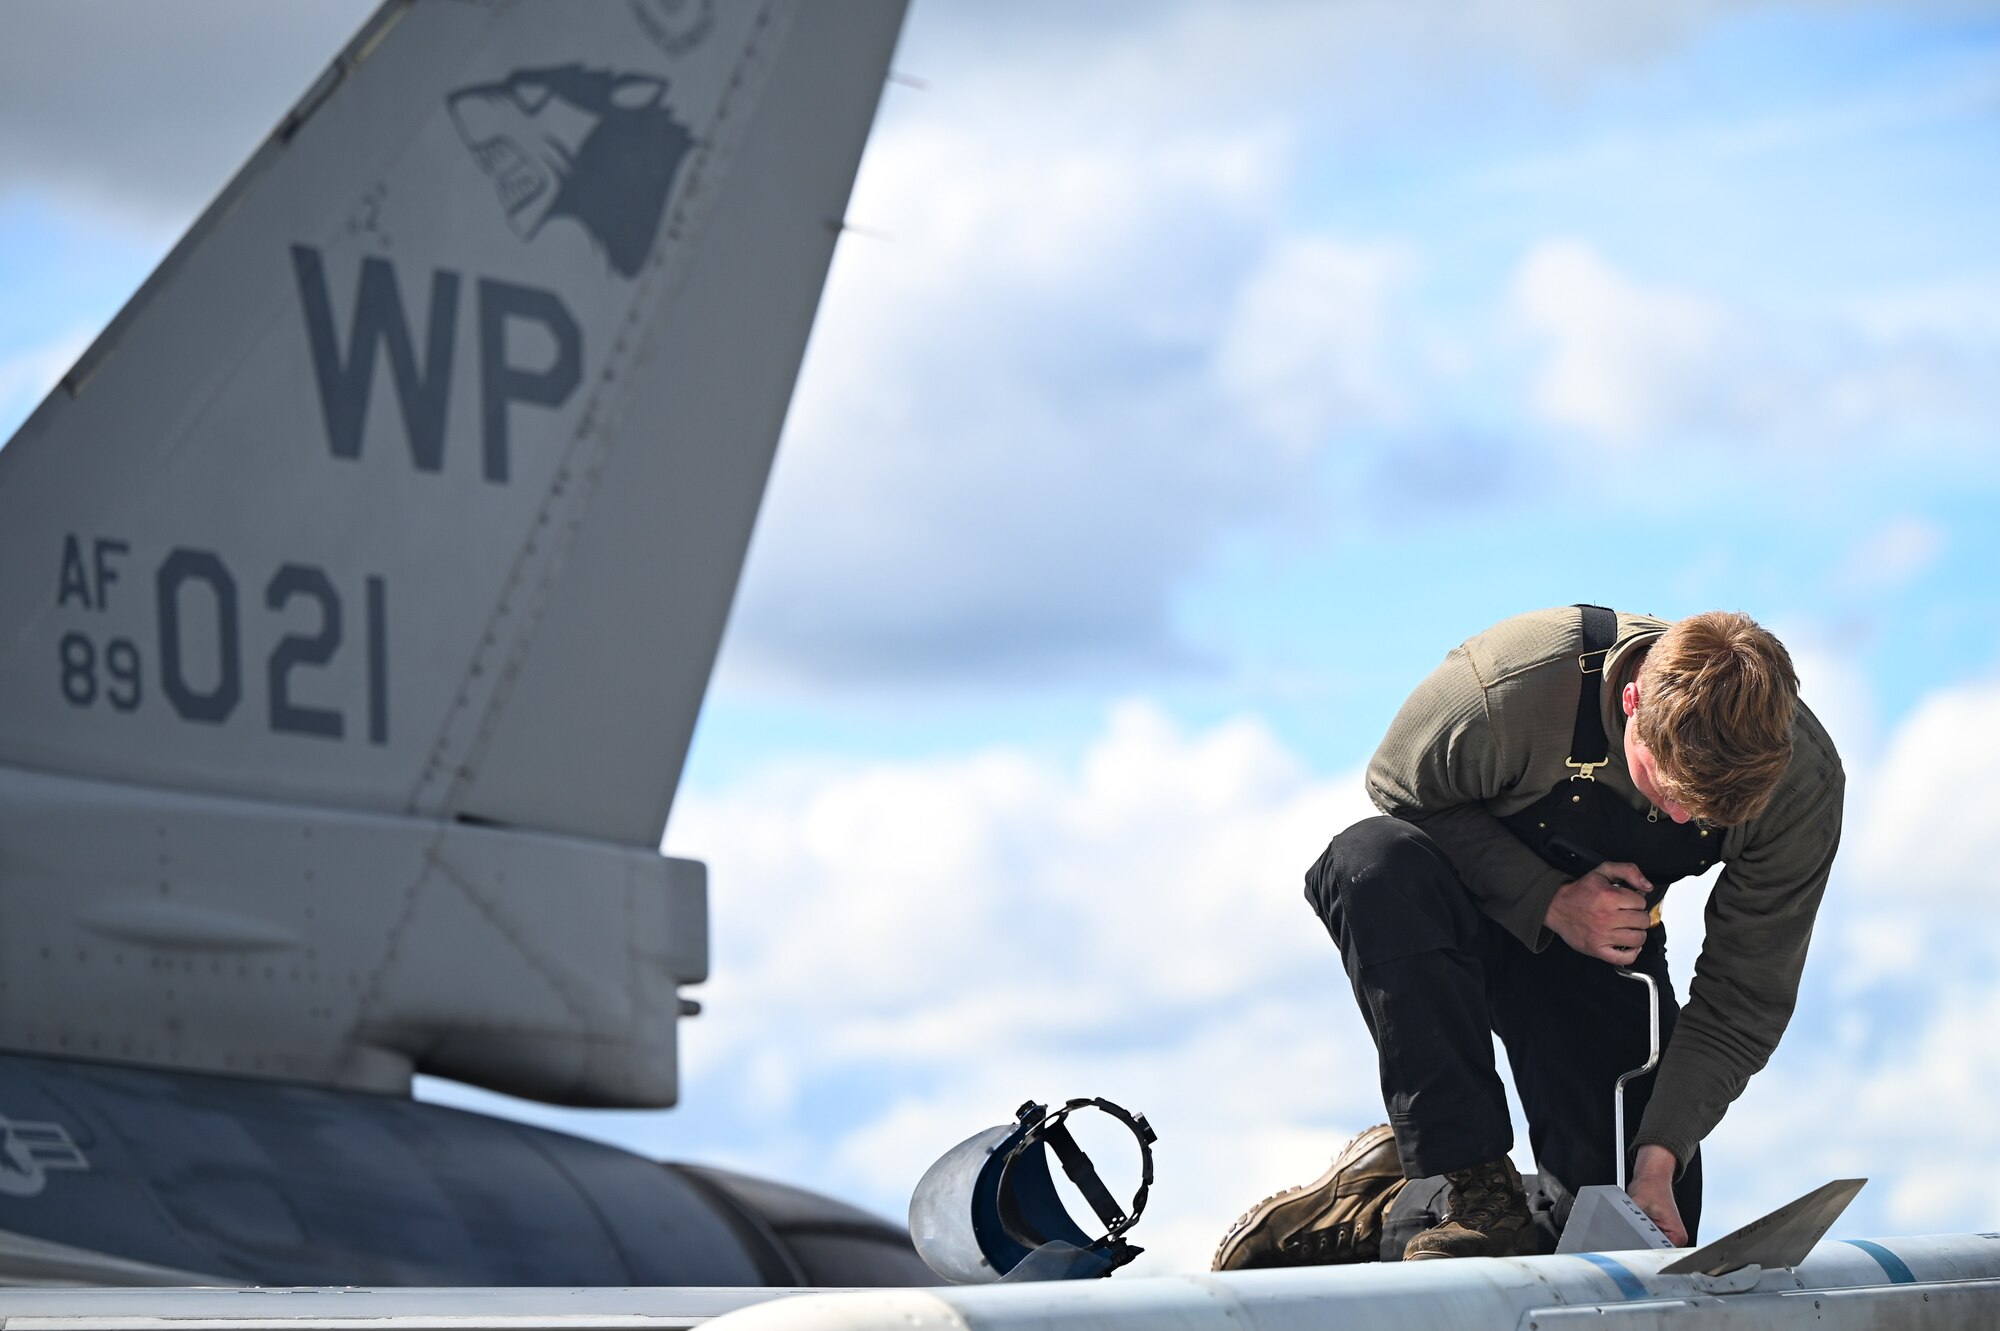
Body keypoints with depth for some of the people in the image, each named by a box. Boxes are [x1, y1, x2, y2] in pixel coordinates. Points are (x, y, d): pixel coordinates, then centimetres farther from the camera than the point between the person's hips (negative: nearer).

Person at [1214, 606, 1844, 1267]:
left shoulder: (1803, 786, -26)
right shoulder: (1507, 689, -35)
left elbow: (1745, 1000, -16)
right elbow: (1400, 792, -13)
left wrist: (1660, 1156, -24)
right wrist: (1550, 902, -24)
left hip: (1608, 936, 2)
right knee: (1374, 861, -39)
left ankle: (1388, 1212, 10)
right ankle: (1474, 1186, -34)